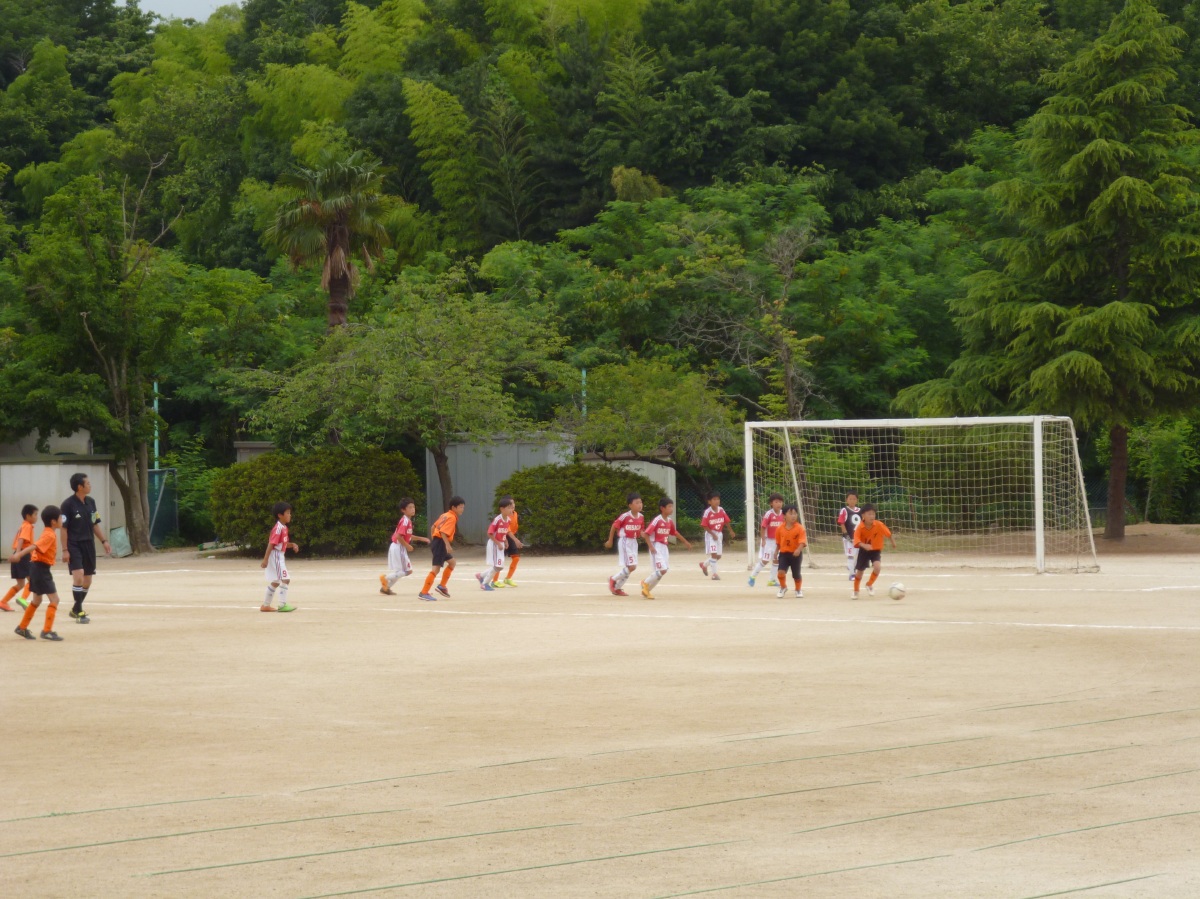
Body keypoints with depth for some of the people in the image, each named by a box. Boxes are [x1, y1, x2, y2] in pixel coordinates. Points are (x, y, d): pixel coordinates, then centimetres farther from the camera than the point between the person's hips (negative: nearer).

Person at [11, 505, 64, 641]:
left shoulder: (48, 533, 12)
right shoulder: (50, 535, -18)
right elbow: (34, 546, -31)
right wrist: (19, 555, -42)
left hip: (38, 568, 10)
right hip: (41, 568, -10)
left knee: (37, 600, 21)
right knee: (54, 599, -10)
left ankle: (22, 628, 29)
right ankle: (47, 631, -13)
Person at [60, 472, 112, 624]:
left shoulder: (91, 502, 7)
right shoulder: (68, 504, -12)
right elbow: (63, 528, -11)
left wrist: (104, 541, 9)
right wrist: (65, 550, -15)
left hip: (89, 545, 7)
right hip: (74, 545, -7)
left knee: (87, 580, 9)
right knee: (78, 576, -19)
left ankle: (76, 610, 25)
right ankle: (79, 611, -10)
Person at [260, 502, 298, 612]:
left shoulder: (284, 528, 11)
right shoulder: (278, 528, -19)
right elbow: (271, 544, -22)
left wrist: (292, 545, 2)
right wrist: (265, 559, -25)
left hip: (280, 557, 10)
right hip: (276, 556, -10)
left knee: (275, 582, 16)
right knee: (285, 579, -13)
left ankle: (266, 606, 24)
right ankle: (282, 605, -15)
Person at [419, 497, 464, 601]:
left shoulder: (445, 515, 17)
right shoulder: (452, 518, -12)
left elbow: (433, 527, 21)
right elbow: (443, 532, -25)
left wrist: (433, 540, 25)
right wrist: (448, 545, -29)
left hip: (435, 541, 10)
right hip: (440, 543, -10)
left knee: (452, 562, 24)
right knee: (436, 568, -13)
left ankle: (442, 586, 25)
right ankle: (424, 593, -18)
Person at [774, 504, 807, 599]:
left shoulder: (799, 528, -12)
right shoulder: (780, 528, -2)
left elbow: (802, 542, -20)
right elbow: (778, 543, 10)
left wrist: (798, 550, -38)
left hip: (796, 554, -2)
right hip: (784, 553, 2)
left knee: (796, 575, 8)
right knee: (781, 572, -14)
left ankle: (798, 590, 35)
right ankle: (783, 588, 14)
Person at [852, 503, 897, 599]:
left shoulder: (879, 525, -21)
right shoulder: (860, 527, -23)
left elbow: (888, 534, -4)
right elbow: (857, 540, -33)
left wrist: (893, 542, 11)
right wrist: (864, 545, -52)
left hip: (876, 550, 0)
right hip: (864, 550, 0)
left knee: (877, 566, -26)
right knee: (859, 571, 7)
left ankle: (870, 584, 1)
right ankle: (856, 592, 30)